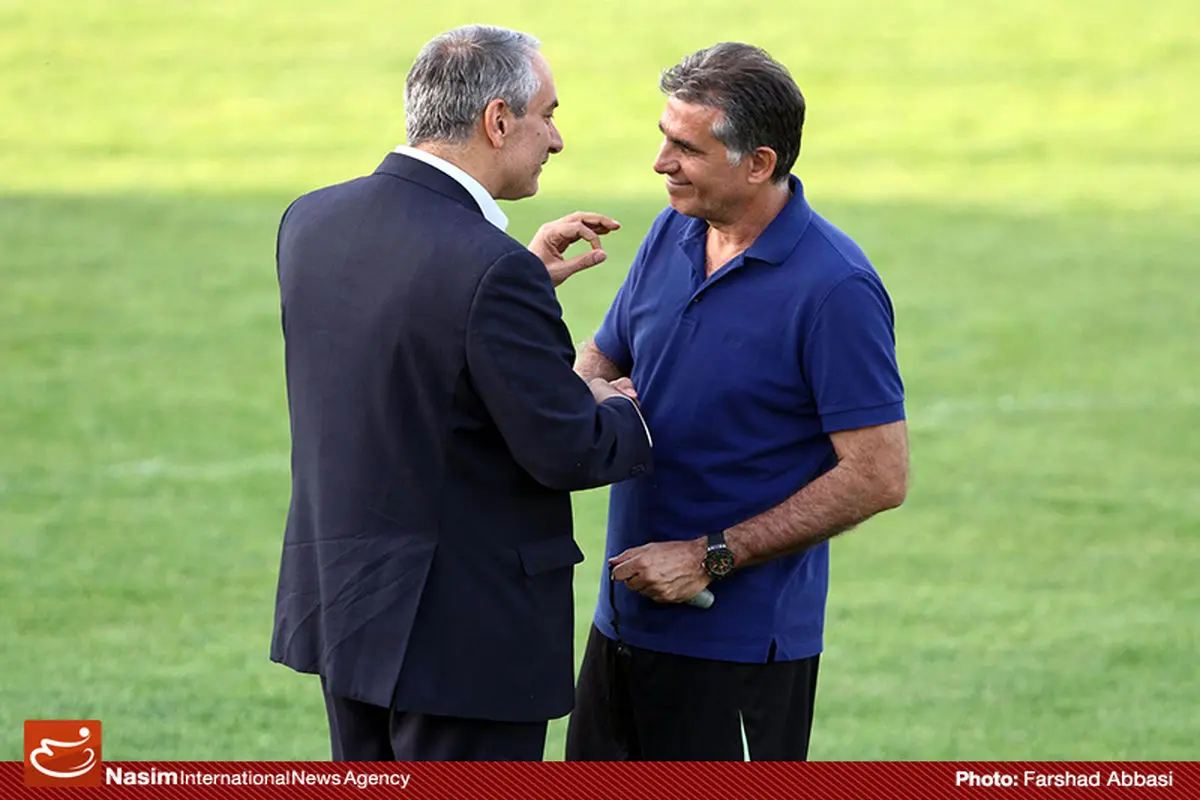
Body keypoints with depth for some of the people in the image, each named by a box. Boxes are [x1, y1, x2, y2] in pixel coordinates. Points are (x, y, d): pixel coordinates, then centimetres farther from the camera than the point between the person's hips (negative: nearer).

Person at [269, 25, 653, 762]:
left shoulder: (312, 222, 1)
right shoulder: (491, 270, -24)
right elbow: (567, 451, -19)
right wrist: (634, 415, 2)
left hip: (340, 604, 8)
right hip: (467, 631, -8)